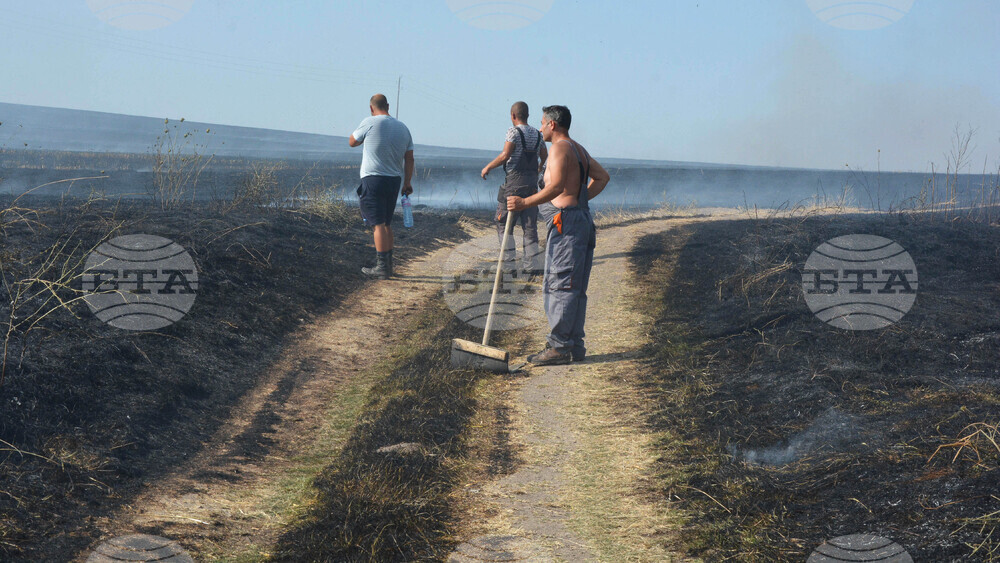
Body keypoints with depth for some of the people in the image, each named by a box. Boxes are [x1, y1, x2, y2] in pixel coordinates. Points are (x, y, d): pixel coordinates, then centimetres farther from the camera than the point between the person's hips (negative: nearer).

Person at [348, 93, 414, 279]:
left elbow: (352, 142, 6)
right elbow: (409, 159, 10)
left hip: (373, 179, -6)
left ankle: (382, 267, -9)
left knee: (379, 224, -7)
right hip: (394, 180, 6)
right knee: (387, 223, 16)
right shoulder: (403, 127, 10)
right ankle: (387, 263, 20)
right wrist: (407, 183, 15)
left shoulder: (370, 123, -8)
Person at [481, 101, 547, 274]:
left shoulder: (514, 131, -9)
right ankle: (533, 263, 3)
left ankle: (510, 255, -3)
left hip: (514, 182, -6)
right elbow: (544, 156, 24)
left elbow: (505, 155, -18)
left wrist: (488, 167, -6)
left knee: (503, 221, 6)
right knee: (530, 224, 6)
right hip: (532, 184, 6)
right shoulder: (537, 134, 11)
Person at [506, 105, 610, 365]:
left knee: (561, 286, -10)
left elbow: (557, 186, -24)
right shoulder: (579, 149, 21)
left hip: (566, 222, -10)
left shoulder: (560, 148, -10)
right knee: (574, 289, 11)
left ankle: (559, 346, -10)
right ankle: (574, 346, 14)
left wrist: (525, 203, -26)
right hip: (580, 220, 10)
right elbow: (602, 176, 31)